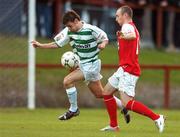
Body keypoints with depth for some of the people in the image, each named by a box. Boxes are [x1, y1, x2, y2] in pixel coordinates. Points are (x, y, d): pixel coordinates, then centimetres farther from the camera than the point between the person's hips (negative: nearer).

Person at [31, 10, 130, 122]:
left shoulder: (91, 30, -18)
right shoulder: (69, 31, -1)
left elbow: (105, 38, -6)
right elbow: (57, 44, 3)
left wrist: (103, 44, -28)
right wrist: (40, 45, -4)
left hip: (91, 65, -7)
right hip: (82, 65, 7)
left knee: (68, 81, -18)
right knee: (100, 94, 14)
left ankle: (73, 109, -4)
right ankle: (124, 106, 28)